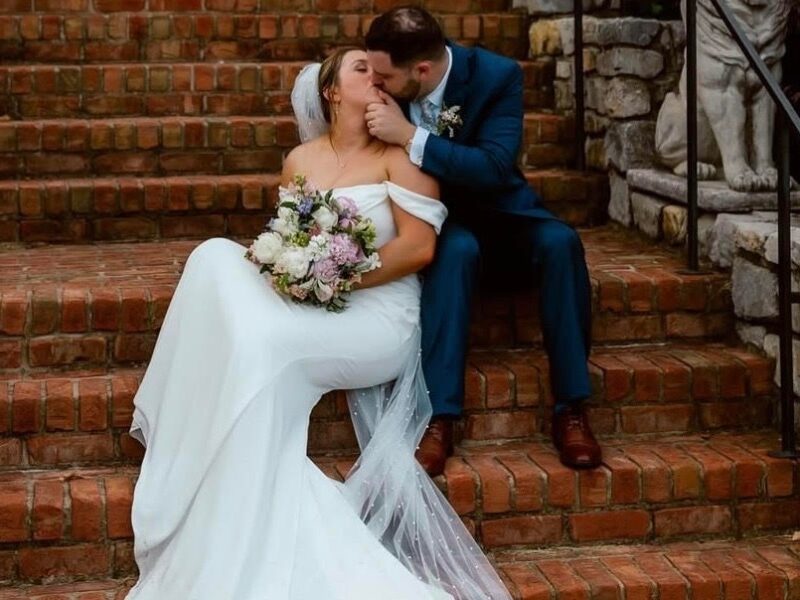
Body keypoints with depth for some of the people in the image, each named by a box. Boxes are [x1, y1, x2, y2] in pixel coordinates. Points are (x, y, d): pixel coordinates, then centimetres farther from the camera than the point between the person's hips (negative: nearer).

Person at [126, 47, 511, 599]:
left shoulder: (398, 152, -1)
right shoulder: (300, 160, 14)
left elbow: (419, 247, -10)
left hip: (378, 316, -5)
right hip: (311, 307, 5)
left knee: (262, 346, -31)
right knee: (216, 259, -18)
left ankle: (252, 552, -21)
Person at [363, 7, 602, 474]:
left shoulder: (498, 75, -20)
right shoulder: (384, 89, -13)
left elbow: (495, 169, -31)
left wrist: (410, 136, -37)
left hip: (498, 213, 0)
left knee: (559, 241, -32)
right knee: (456, 249, -36)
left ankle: (571, 408, -24)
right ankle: (440, 415, -38)